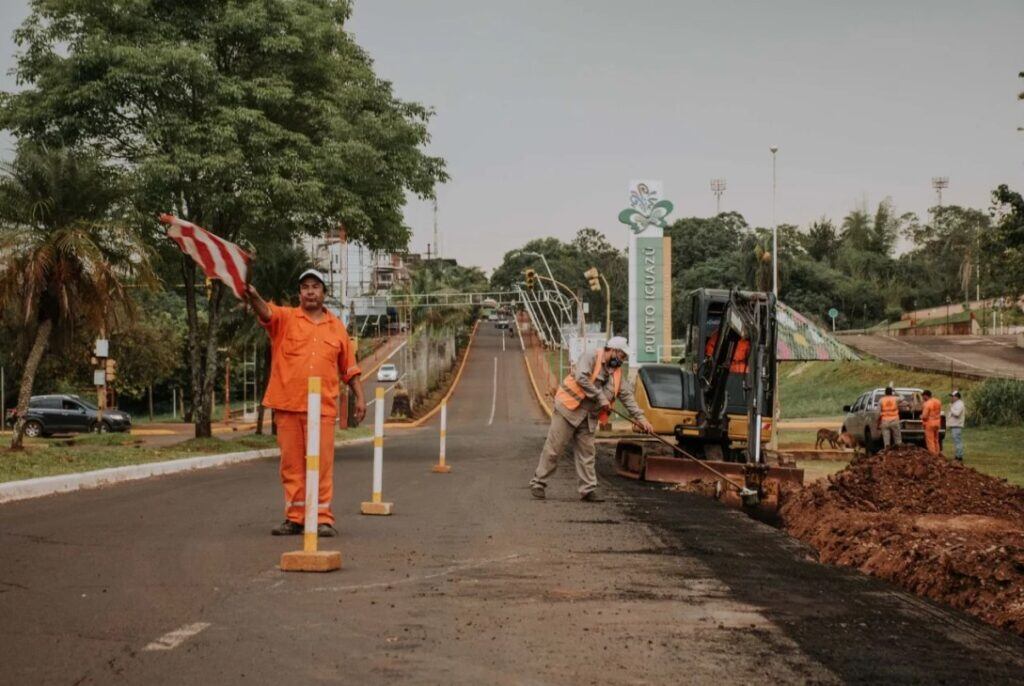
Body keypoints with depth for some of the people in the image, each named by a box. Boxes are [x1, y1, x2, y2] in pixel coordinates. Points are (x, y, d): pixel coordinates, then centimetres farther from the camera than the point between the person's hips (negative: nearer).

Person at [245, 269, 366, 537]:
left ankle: (323, 518, 3)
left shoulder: (337, 327, 12)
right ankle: (294, 517, 12)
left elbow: (349, 367, 16)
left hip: (323, 407, 0)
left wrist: (359, 397, 9)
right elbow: (265, 311, -17)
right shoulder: (285, 318, 6)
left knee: (322, 463, -2)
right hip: (287, 405, 0)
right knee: (291, 464, 5)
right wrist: (253, 296, -38)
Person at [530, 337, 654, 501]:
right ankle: (538, 483, 5)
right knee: (553, 448, -3)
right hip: (568, 409, -7)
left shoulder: (617, 373, 12)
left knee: (586, 454, 5)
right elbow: (581, 378, -24)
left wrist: (641, 418, 1)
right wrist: (600, 397, -21)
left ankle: (588, 490, 9)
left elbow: (628, 397, 10)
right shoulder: (591, 357, -9)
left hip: (589, 417, 7)